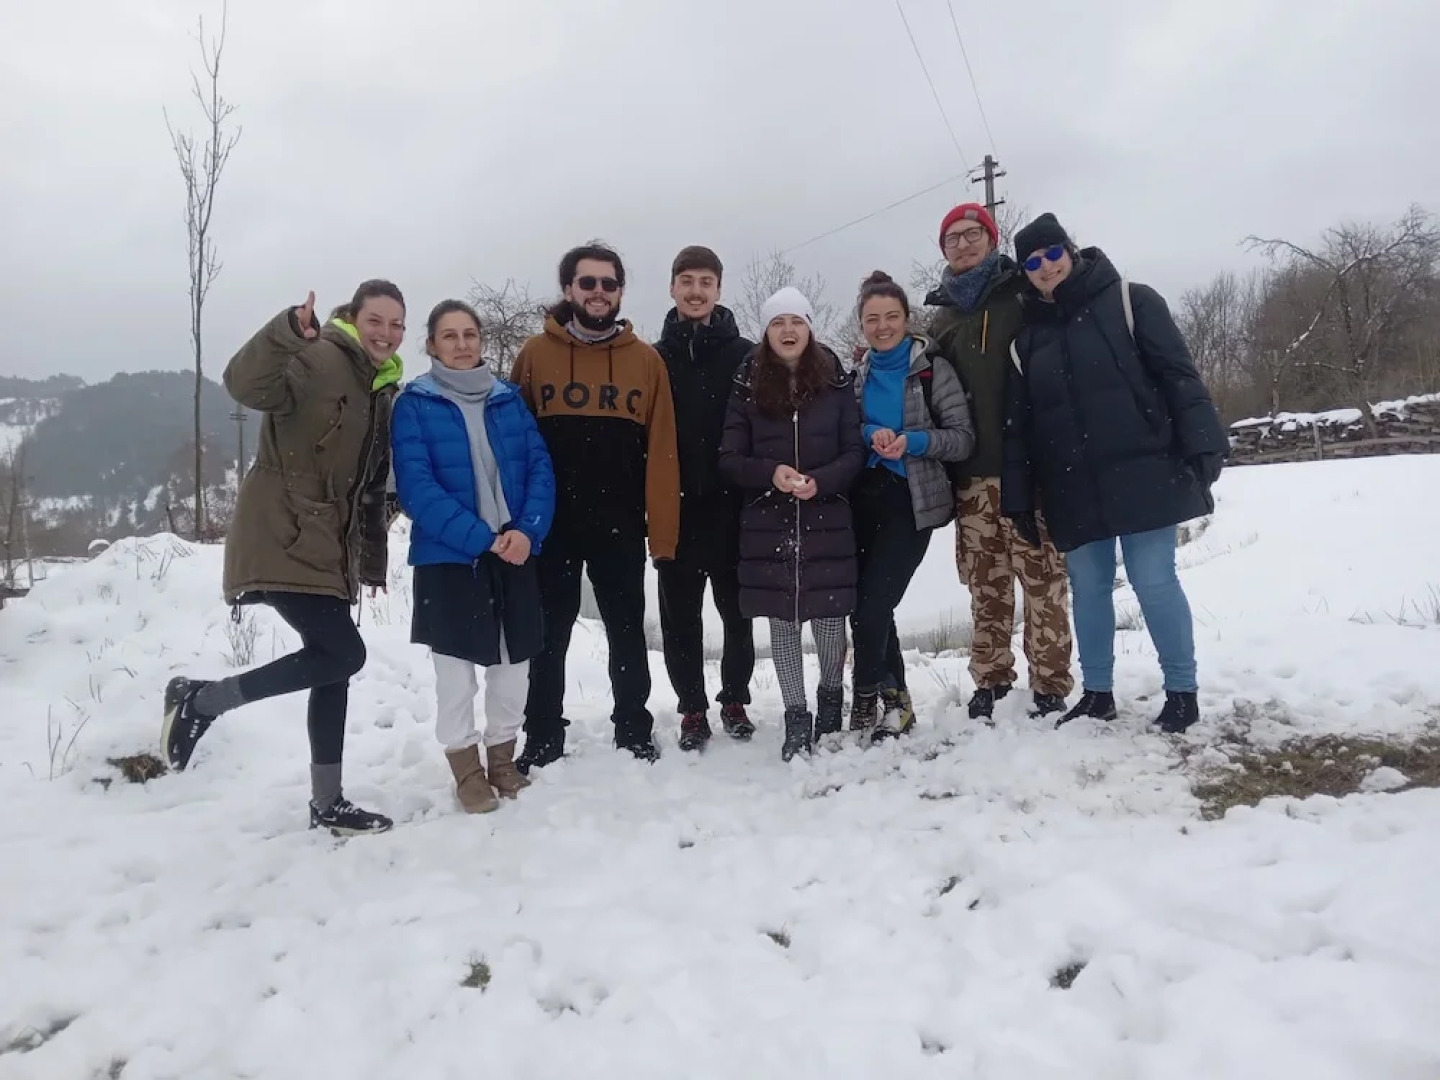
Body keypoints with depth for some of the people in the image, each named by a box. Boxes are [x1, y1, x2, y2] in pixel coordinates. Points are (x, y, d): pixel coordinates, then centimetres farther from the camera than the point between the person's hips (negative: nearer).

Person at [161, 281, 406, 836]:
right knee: (343, 653, -16)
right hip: (281, 537, -9)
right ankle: (200, 698, 2)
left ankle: (328, 804, 19)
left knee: (333, 667, 9)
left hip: (327, 546, 9)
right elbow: (246, 384, -30)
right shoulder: (316, 358, -9)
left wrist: (373, 559, 17)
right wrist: (288, 332, -46)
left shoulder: (383, 389, 15)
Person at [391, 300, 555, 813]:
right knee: (457, 666, 5)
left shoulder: (509, 398, 7)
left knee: (514, 661, 11)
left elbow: (540, 467, 1)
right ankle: (466, 767, 23)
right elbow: (416, 485, -14)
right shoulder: (414, 404, -5)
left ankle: (502, 757, 30)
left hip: (515, 552, 4)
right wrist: (481, 537, -21)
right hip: (449, 556, -3)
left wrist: (527, 530, -16)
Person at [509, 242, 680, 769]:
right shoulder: (535, 353, 1)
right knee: (549, 636, 10)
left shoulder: (646, 360, 2)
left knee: (627, 635, 12)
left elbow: (661, 451, -2)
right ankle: (542, 741, 24)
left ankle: (635, 734, 27)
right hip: (549, 525, 0)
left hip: (621, 527, 0)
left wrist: (662, 529, -6)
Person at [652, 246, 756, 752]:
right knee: (680, 614, 6)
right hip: (675, 507, 1)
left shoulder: (745, 356, 2)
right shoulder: (654, 358, 6)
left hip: (731, 506, -1)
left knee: (736, 608, 9)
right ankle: (692, 709, 18)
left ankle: (735, 700, 26)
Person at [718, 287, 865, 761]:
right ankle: (796, 716, 18)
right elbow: (729, 460, 1)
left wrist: (821, 481, -17)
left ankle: (831, 697, 31)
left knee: (829, 616, 4)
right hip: (768, 523, 1)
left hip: (827, 521, 0)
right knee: (783, 621, 5)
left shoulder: (835, 382, 2)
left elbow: (855, 451, 1)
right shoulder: (747, 386, 2)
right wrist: (772, 473, -17)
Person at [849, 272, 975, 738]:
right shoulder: (856, 374, 11)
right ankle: (893, 698, 20)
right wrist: (870, 434, -10)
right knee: (867, 607, 3)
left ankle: (867, 699, 11)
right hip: (864, 500, 4)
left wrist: (912, 441, -21)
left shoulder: (932, 369, -2)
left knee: (871, 607, -10)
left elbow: (963, 439, -4)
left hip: (911, 504, -4)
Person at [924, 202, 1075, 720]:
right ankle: (990, 677, 18)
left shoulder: (1024, 295, 4)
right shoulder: (941, 316, 17)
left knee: (1041, 575, -3)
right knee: (986, 580, 8)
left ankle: (1050, 684, 5)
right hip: (972, 471, 4)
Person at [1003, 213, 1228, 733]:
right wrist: (1018, 496, 8)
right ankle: (1097, 692, 22)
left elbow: (1179, 378, -4)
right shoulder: (1029, 335, 12)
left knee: (1154, 582, -2)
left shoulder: (1129, 301, 2)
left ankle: (1182, 691, 13)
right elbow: (1018, 423, 12)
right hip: (1074, 489, 4)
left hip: (1140, 475, -4)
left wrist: (1203, 446, -15)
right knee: (1088, 588, 9)